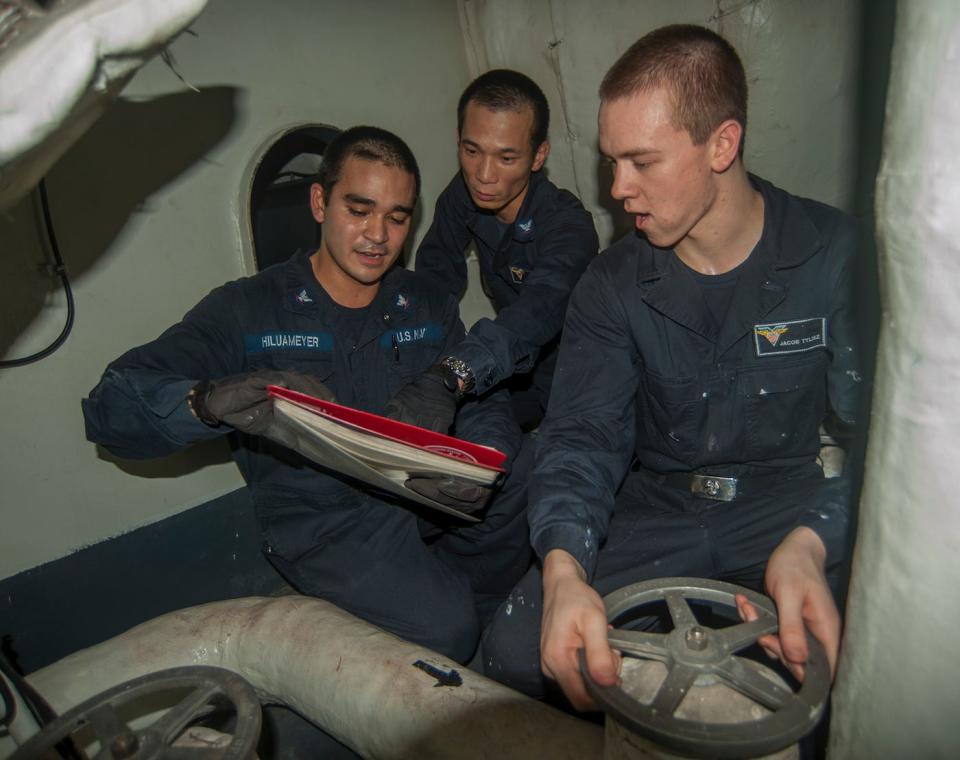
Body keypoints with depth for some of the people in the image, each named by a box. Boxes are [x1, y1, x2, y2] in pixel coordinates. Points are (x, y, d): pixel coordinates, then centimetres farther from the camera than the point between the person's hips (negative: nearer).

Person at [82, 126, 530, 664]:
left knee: (527, 482, -21)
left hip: (427, 495, 5)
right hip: (327, 521, -4)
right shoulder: (248, 310, -4)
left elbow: (487, 402, 4)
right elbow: (111, 407, -12)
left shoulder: (428, 306, 10)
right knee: (443, 626, -25)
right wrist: (210, 400, -35)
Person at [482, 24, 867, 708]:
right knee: (512, 650, -18)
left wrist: (810, 543, -33)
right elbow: (582, 433, -9)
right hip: (656, 508, 2)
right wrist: (564, 567, -29)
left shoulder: (838, 254, -7)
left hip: (796, 504, -1)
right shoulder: (613, 284, -1)